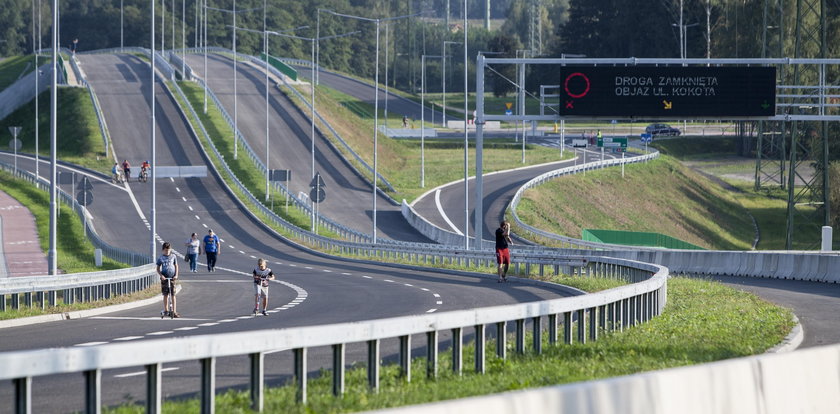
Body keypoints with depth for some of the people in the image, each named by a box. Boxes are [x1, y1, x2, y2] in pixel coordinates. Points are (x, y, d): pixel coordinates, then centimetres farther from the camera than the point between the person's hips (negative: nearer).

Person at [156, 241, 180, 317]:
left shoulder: (173, 257, 3)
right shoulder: (161, 258, 2)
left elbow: (176, 266, 9)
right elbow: (158, 268, 4)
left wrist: (176, 275, -4)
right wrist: (161, 275, -12)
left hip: (172, 277, 0)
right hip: (164, 278, 0)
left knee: (173, 295, -2)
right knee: (165, 295, 7)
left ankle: (174, 311, -1)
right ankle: (166, 310, 19)